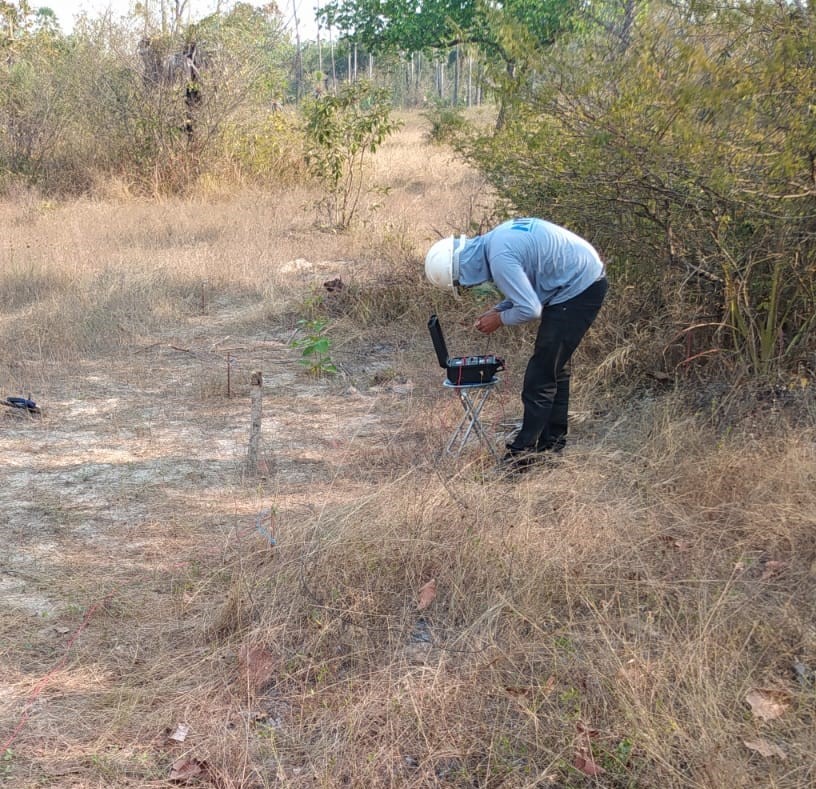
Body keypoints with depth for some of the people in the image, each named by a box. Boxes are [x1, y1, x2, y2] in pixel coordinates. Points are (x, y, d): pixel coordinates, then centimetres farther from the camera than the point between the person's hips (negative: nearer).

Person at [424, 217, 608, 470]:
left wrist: (499, 320, -8)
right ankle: (552, 442, 28)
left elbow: (529, 309, -25)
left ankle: (522, 454, -1)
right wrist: (497, 310, 6)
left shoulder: (499, 259, -25)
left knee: (541, 375, -7)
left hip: (577, 290, -10)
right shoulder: (493, 240, 6)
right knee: (555, 367, 18)